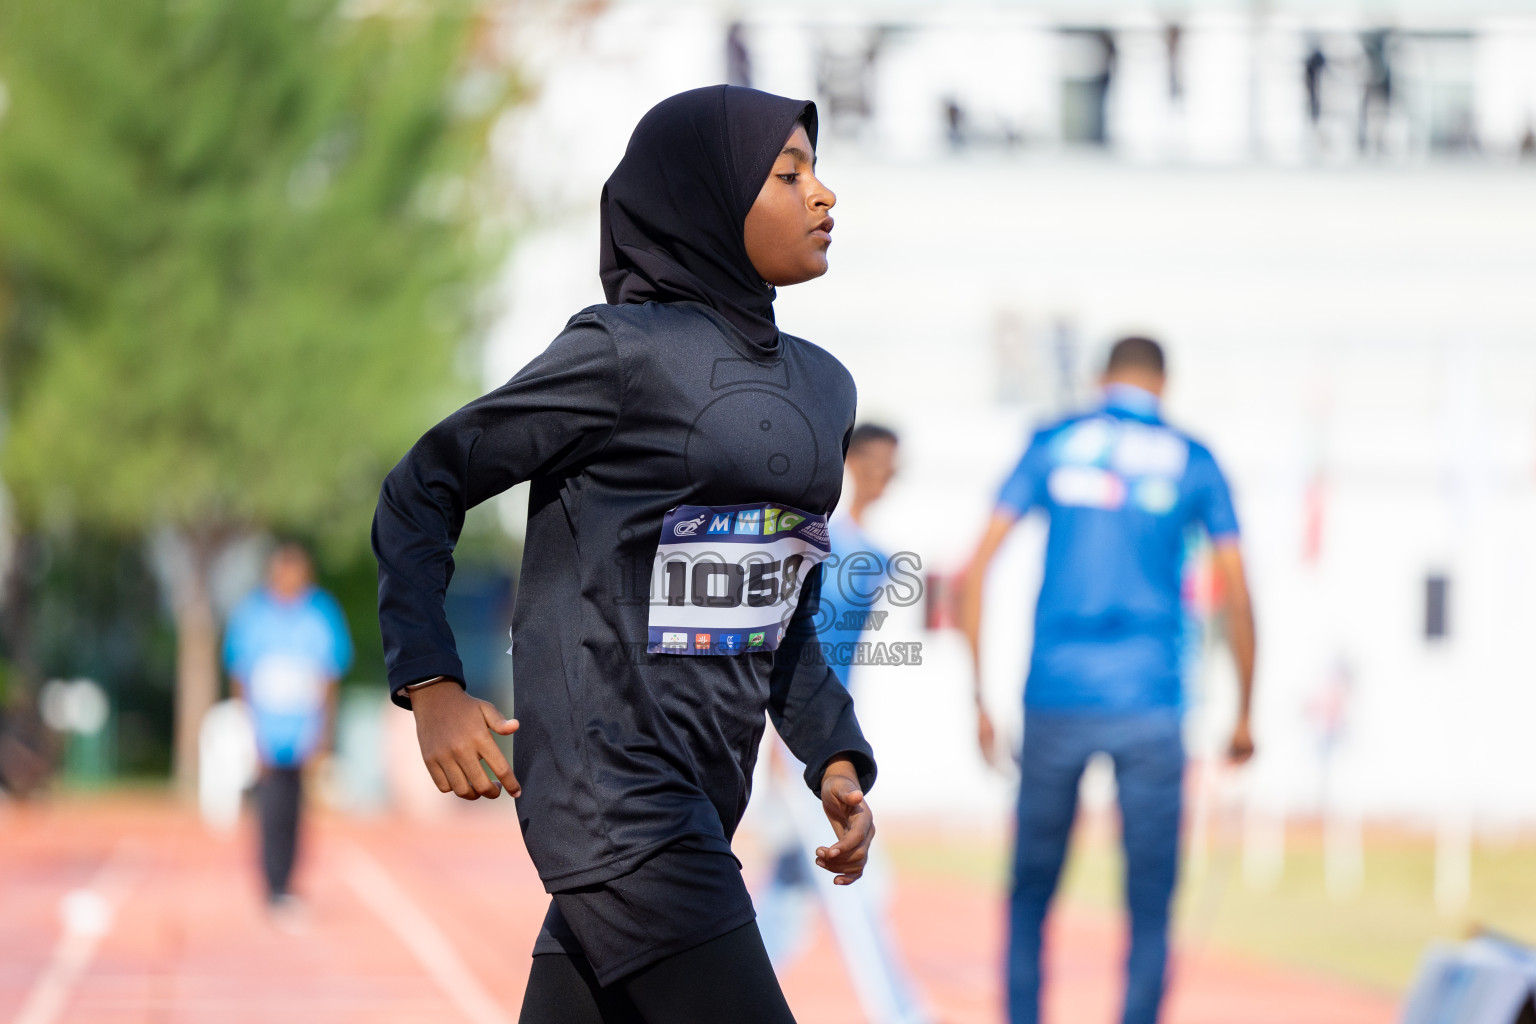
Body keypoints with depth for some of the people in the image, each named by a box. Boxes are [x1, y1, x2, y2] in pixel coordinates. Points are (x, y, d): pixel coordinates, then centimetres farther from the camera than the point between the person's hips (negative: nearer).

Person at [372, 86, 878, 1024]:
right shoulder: (625, 356, -7)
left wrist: (836, 759, 9)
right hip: (613, 787, -8)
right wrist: (432, 685, -10)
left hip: (706, 794, 8)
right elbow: (422, 490, -1)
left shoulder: (820, 386, 16)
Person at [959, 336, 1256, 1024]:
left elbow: (974, 573, 3)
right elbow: (1237, 600, 6)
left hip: (1054, 700, 1)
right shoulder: (1192, 460, 9)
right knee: (1149, 907, 2)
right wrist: (1244, 716, 15)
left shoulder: (1052, 444, 9)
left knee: (1030, 896, 10)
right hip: (1149, 706, -1)